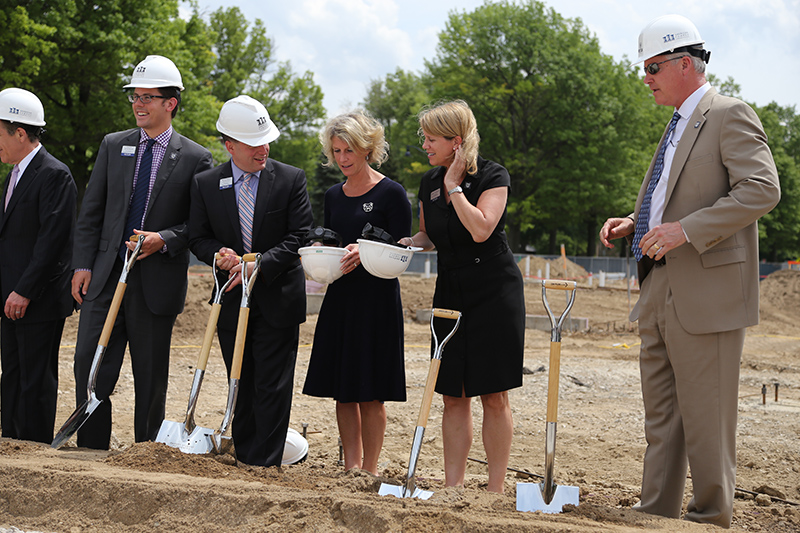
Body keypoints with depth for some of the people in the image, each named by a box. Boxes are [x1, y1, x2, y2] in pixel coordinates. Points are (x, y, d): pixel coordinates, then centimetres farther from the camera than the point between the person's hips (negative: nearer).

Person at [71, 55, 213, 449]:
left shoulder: (195, 158, 1)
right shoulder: (113, 146, 10)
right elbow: (90, 212, 10)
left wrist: (165, 239, -16)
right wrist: (83, 265, 1)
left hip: (157, 281, -3)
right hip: (104, 276, 3)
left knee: (151, 377, 6)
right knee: (89, 368, 0)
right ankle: (92, 453, 12)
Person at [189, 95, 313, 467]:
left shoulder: (291, 179, -4)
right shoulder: (206, 184, 2)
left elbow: (300, 237, -8)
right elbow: (198, 238, 6)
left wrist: (261, 262, -19)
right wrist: (220, 254, -15)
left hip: (278, 298, -3)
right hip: (232, 300, 3)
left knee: (273, 386, -3)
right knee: (241, 386, 11)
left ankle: (265, 464, 1)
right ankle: (244, 459, 21)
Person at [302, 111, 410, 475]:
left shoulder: (391, 193, -6)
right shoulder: (333, 195, 12)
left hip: (377, 299, -6)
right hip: (340, 298, 6)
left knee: (370, 393, -2)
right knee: (342, 390, 7)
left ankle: (369, 470, 7)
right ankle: (351, 466, 17)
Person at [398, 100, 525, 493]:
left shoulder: (493, 176, -10)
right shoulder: (430, 182, 7)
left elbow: (481, 229, -25)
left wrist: (454, 185, -16)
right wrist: (407, 243, -2)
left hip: (494, 292, -5)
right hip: (451, 293, 6)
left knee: (494, 395, -2)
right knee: (453, 395, 4)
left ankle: (495, 490, 5)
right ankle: (452, 486, 9)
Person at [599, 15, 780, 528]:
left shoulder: (730, 115, -8)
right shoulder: (678, 125, 20)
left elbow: (763, 190, -20)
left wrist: (685, 229, -24)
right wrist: (635, 224, 12)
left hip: (707, 293, -9)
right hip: (661, 293, 9)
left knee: (706, 421, -3)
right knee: (661, 418, 13)